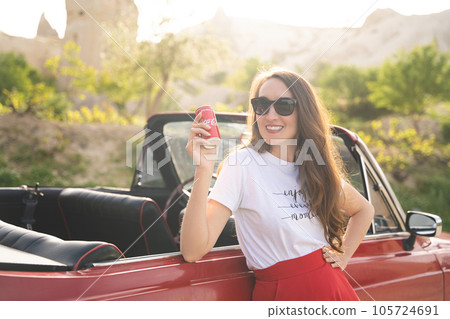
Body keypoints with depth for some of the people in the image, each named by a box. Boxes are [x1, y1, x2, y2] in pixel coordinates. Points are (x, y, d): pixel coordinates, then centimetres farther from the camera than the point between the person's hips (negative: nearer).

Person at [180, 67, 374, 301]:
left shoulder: (317, 167, 4)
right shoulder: (241, 164, -12)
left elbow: (364, 210, 22)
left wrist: (342, 257, 8)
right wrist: (203, 169, -30)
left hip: (332, 288, 5)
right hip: (279, 293, -4)